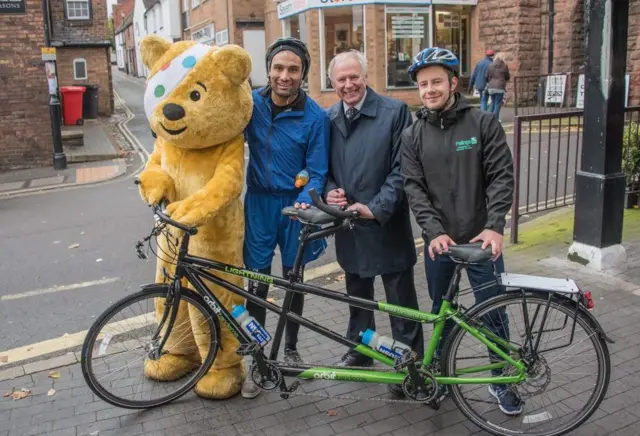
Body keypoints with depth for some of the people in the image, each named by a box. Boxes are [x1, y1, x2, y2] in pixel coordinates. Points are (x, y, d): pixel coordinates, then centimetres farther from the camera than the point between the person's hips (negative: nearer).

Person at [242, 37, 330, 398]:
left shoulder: (316, 117, -10)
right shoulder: (251, 103, -4)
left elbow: (317, 171, -7)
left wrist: (305, 201, -24)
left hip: (295, 204, -1)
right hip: (259, 202, 1)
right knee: (257, 282, 2)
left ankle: (291, 349, 33)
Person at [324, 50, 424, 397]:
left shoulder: (394, 111, -9)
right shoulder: (328, 118, 6)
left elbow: (401, 169, -12)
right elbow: (324, 166, 12)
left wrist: (376, 208, -19)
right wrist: (329, 191, -8)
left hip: (387, 224, -4)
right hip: (348, 223, 5)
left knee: (400, 299, 5)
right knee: (357, 293, 20)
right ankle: (359, 349, 38)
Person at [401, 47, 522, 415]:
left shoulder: (484, 123, -3)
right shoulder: (413, 135, 2)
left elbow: (502, 177, -7)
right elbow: (414, 188, -4)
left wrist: (494, 227, -18)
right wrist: (435, 231, -16)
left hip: (481, 239, -2)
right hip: (438, 241, 2)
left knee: (493, 313, 6)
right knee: (442, 313, 16)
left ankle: (501, 380, 25)